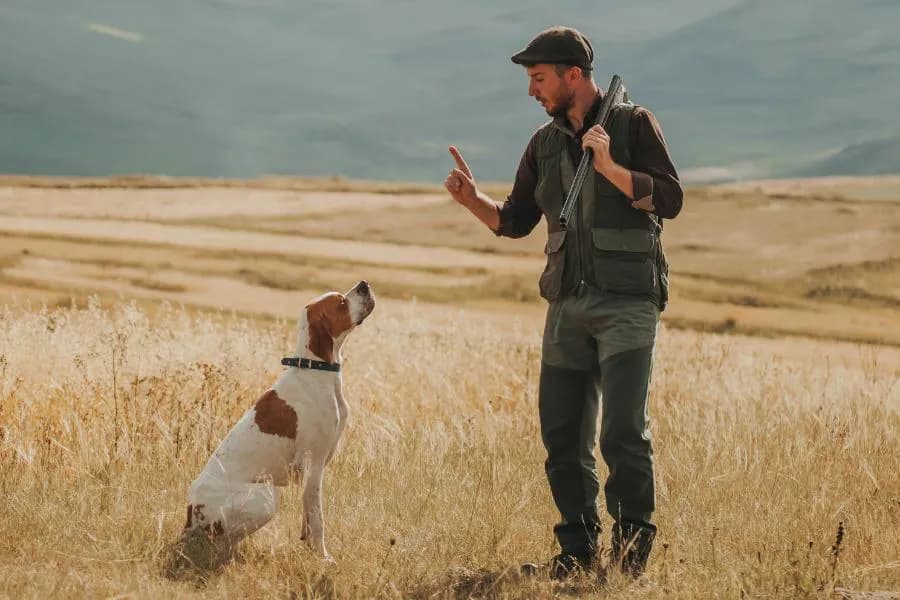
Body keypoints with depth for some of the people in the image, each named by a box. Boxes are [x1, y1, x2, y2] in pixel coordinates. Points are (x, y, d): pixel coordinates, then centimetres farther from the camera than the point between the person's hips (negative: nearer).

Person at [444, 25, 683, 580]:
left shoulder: (633, 124, -3)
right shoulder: (545, 143, 13)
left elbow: (669, 200, -12)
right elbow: (516, 222, 18)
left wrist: (609, 168, -22)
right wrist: (473, 199, -1)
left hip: (627, 303, -6)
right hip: (568, 305, 6)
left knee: (623, 430, -13)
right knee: (562, 433, 4)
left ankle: (633, 540, 1)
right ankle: (578, 547, 13)